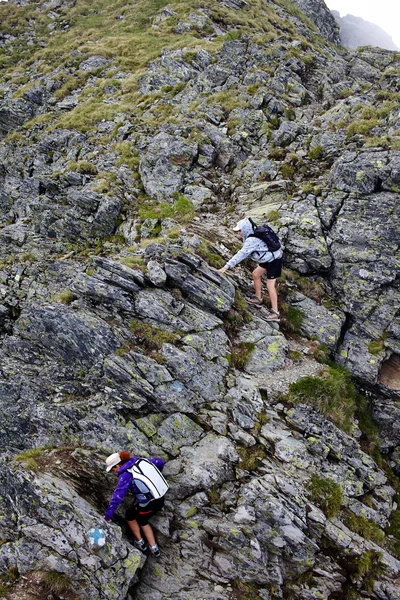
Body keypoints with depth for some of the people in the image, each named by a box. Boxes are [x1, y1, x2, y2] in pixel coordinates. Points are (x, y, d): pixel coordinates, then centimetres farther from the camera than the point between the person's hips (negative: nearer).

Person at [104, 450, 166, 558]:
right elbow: (159, 462, 11)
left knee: (129, 515, 26)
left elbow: (117, 497, -22)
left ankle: (140, 542, 39)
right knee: (142, 521, 31)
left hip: (147, 506, -7)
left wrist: (107, 516, -13)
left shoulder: (125, 475, -17)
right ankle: (154, 549, 32)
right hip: (160, 500, 7)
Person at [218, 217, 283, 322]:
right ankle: (258, 299, 30)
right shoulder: (254, 235, 4)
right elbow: (247, 253, 9)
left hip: (274, 260, -10)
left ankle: (275, 313, -7)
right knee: (255, 274, 17)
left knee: (270, 285, -10)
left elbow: (241, 254, -31)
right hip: (269, 258, 10)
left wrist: (227, 266, -33)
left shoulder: (252, 240, -26)